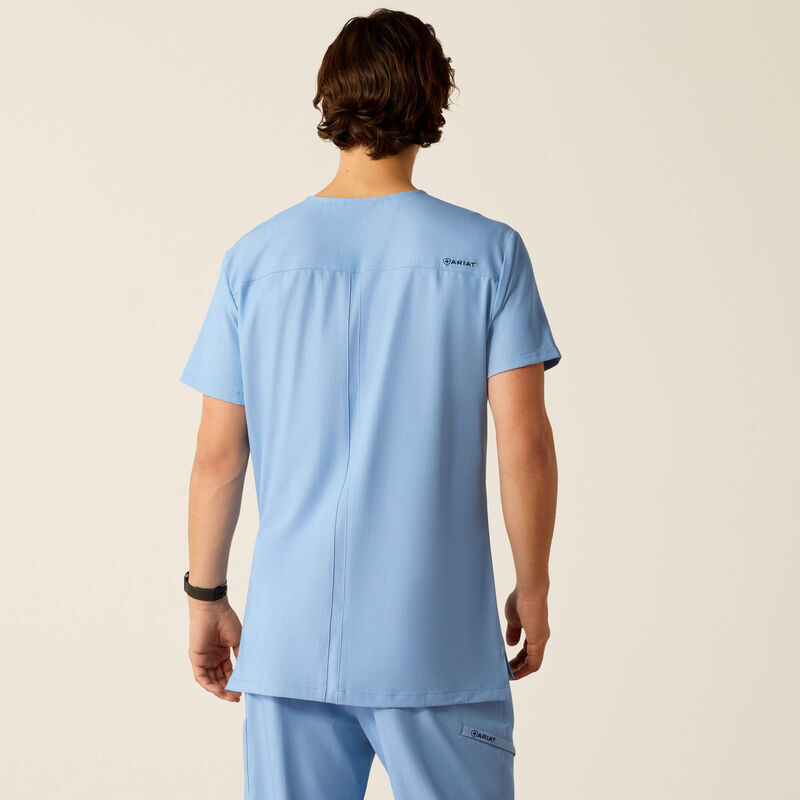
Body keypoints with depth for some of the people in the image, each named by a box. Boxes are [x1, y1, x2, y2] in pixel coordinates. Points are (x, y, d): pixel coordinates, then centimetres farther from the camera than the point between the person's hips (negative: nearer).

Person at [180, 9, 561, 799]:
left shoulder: (255, 258, 0)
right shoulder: (487, 252, -5)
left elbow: (218, 455, 1)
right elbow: (524, 444, -8)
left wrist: (205, 598, 12)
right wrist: (532, 587, 4)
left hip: (290, 638, 2)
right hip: (438, 643, -2)